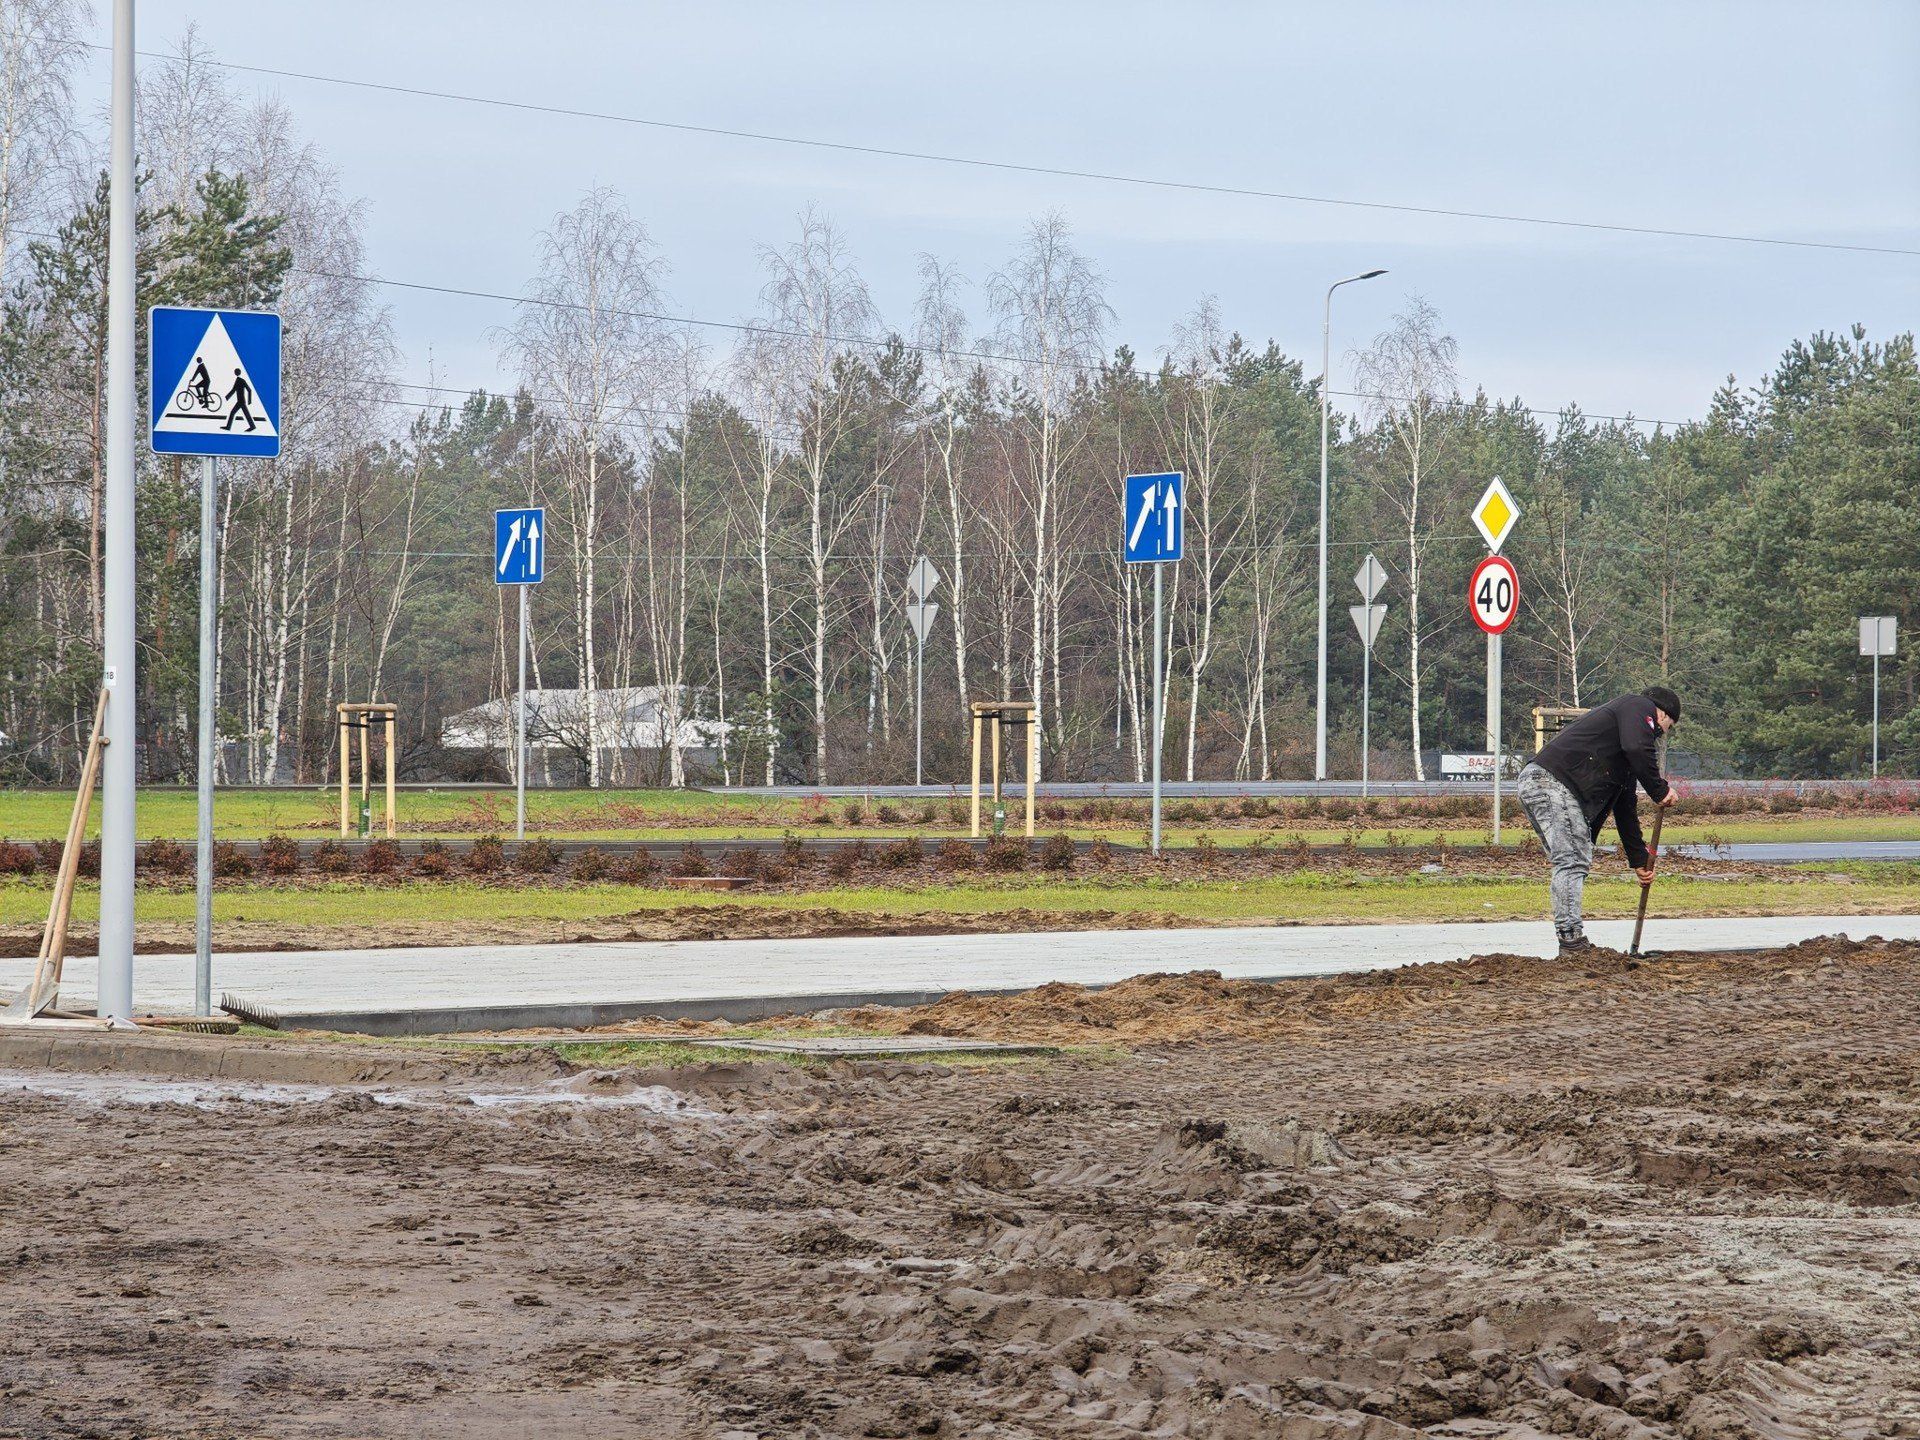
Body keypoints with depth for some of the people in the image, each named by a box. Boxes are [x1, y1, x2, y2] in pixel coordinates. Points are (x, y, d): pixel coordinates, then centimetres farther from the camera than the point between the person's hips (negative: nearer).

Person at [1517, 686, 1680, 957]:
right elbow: (1638, 750, -16)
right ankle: (1572, 941, -15)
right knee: (1572, 863, -12)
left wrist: (1639, 859, 35)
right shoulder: (1639, 708, 7)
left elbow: (1625, 807, 35)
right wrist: (1660, 790, -4)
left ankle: (1572, 944, 14)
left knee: (1577, 863, 13)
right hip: (1550, 780, -10)